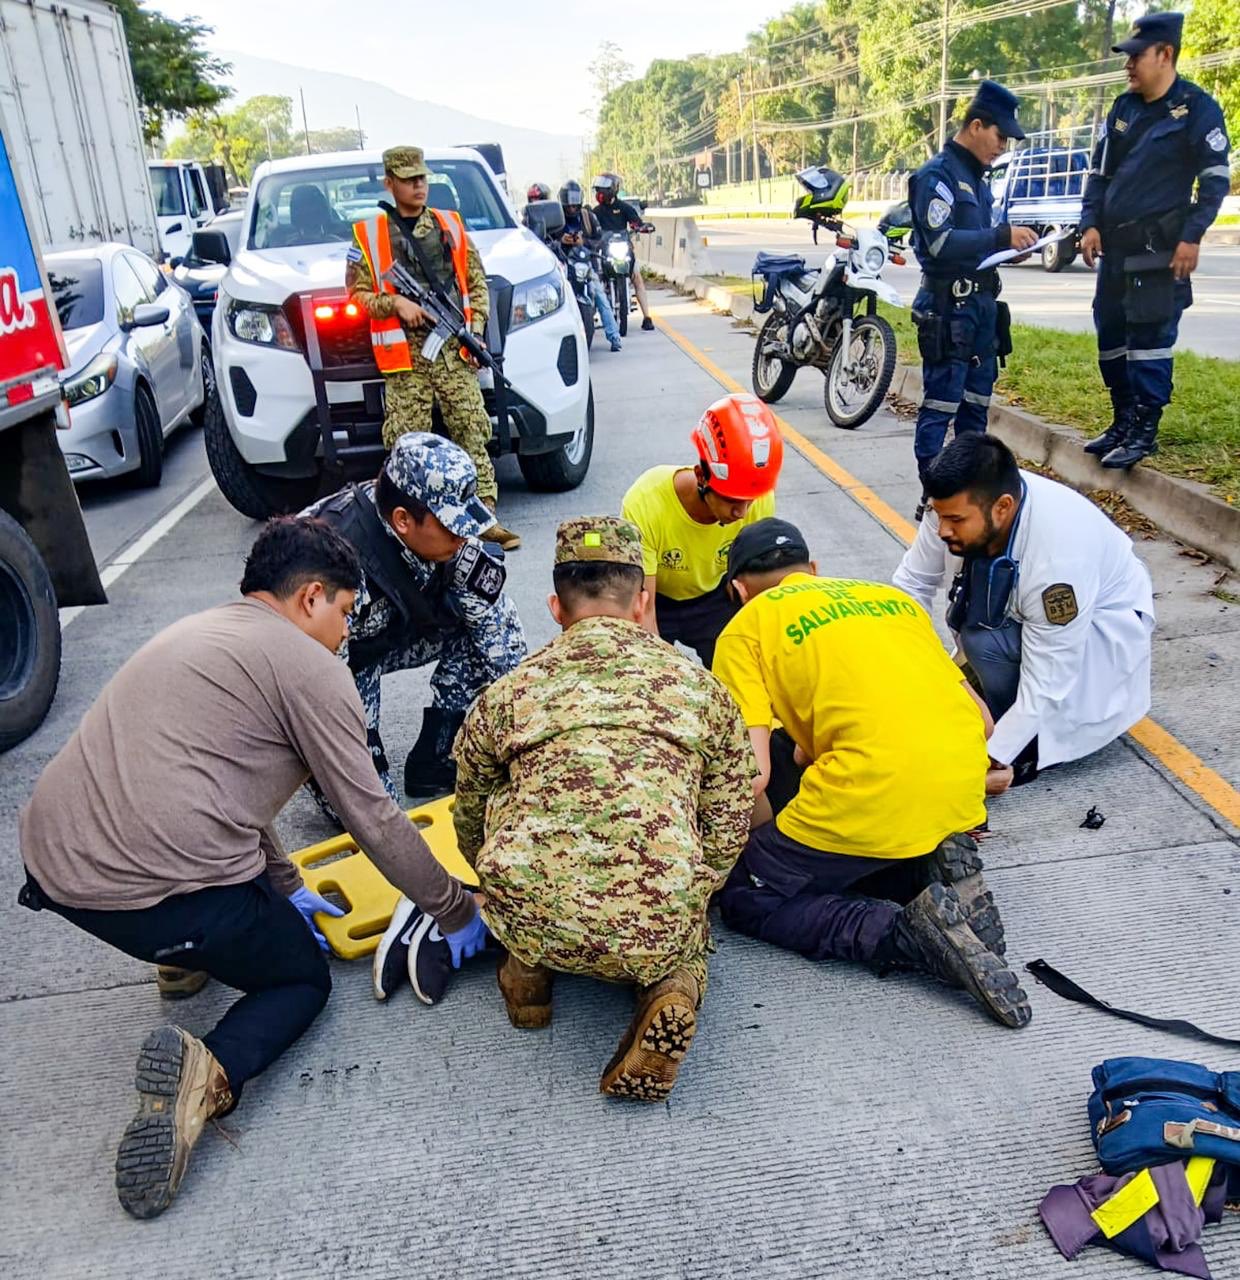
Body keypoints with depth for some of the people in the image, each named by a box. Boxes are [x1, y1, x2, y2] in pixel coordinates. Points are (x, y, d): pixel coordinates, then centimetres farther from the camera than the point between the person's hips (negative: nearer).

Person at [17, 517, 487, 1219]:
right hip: (162, 893, -8)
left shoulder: (191, 631, 21)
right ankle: (209, 1074, -11)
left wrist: (286, 885, 34)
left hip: (50, 864, 9)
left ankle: (184, 956, 26)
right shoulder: (310, 666, -5)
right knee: (304, 978, 16)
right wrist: (460, 910, 11)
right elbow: (374, 820, -3)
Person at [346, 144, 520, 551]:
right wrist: (395, 303, -9)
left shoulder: (451, 225, 15)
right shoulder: (369, 234, 8)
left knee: (473, 432, -2)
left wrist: (476, 329, 3)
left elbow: (477, 282, 16)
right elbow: (357, 293, 7)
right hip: (405, 354, -1)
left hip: (454, 349, 2)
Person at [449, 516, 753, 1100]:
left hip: (531, 920, 1)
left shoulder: (505, 694, 13)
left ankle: (527, 967, 21)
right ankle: (673, 987, 4)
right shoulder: (700, 686, 13)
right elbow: (727, 835, 16)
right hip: (659, 931, 0)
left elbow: (471, 829, 27)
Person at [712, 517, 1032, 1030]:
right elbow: (980, 721, 23)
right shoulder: (890, 596, 24)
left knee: (743, 898, 13)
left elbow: (752, 772, -4)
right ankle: (937, 869, 4)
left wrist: (770, 846, 16)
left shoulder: (746, 627, 8)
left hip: (872, 791, -6)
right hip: (964, 786, 7)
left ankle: (907, 933, -6)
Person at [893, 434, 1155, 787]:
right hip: (1020, 606, 7)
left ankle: (1032, 746, -7)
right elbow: (912, 583, -13)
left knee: (985, 642, -29)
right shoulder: (958, 505, -26)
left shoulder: (1058, 557, -40)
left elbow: (1045, 684, -34)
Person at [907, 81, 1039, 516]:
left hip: (982, 304, 9)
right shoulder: (937, 175, -8)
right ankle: (931, 496, -4)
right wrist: (1001, 236, -24)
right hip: (949, 306, -9)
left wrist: (1010, 244, 7)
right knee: (939, 406, -8)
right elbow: (942, 243, -20)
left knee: (976, 404, 12)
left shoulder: (977, 178, 20)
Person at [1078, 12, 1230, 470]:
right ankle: (1123, 422, 21)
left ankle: (1144, 432, -3)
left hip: (1159, 247, -7)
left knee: (1149, 338, -8)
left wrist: (1192, 236, -15)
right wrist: (1091, 224, 3)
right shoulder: (1123, 108, 14)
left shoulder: (1197, 108, -3)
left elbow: (1216, 178, -5)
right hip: (1115, 246, 7)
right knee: (1110, 336, 10)